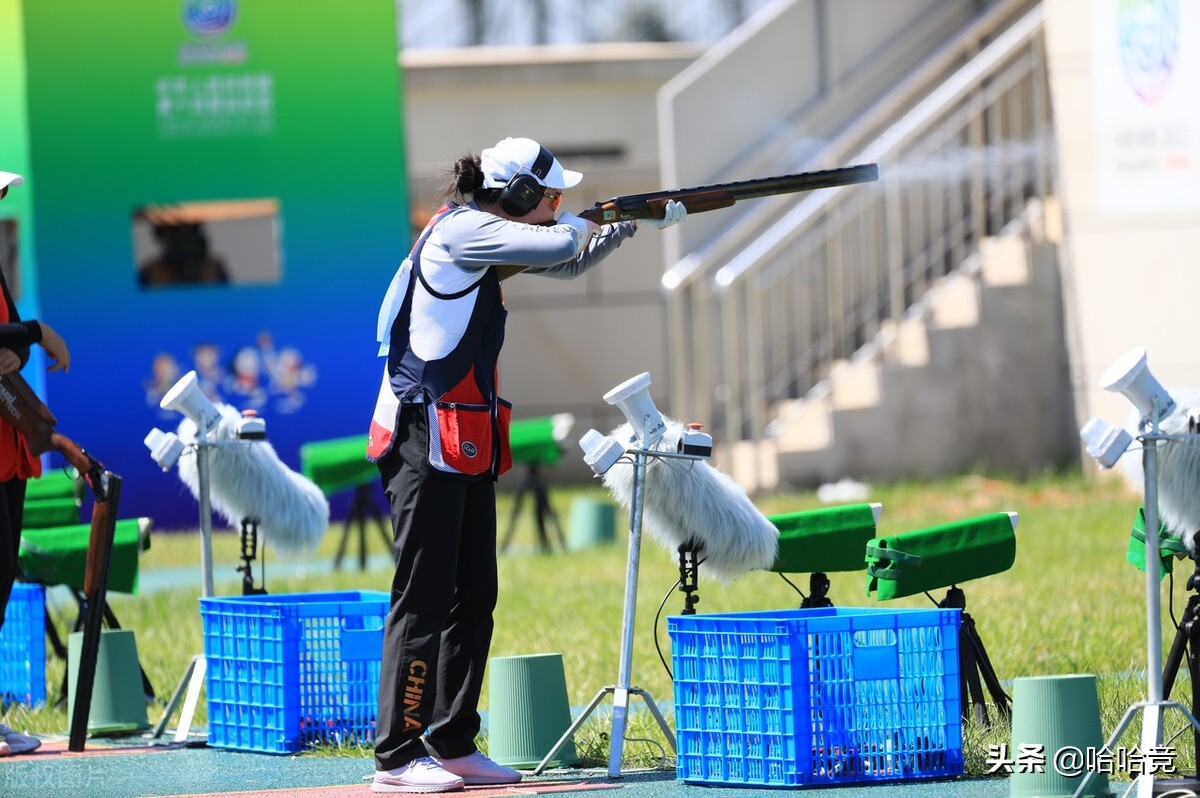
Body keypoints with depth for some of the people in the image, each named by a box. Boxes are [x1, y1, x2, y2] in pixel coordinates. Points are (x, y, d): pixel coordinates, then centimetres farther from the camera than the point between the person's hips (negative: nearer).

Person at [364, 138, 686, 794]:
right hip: (427, 438, -10)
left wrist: (636, 224, 17)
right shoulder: (458, 230, -13)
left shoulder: (489, 238, 14)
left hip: (468, 443, 10)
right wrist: (582, 224, -1)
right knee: (423, 598, -8)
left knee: (474, 598, 11)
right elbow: (557, 247, -24)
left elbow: (569, 266, 28)